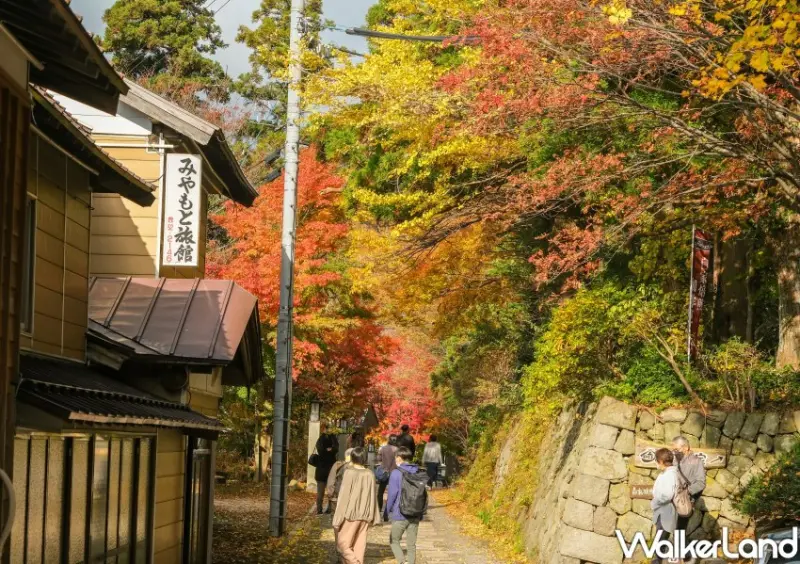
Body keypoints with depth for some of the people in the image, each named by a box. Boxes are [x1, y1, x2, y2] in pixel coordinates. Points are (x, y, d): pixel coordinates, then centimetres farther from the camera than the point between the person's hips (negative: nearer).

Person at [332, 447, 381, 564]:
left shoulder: (350, 472, -13)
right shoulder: (369, 474, 1)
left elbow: (344, 496, -12)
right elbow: (373, 497, 6)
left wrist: (337, 519, -8)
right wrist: (374, 518, 14)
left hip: (350, 515, -5)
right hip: (364, 516, 5)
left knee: (343, 543, 2)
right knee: (359, 546, 11)